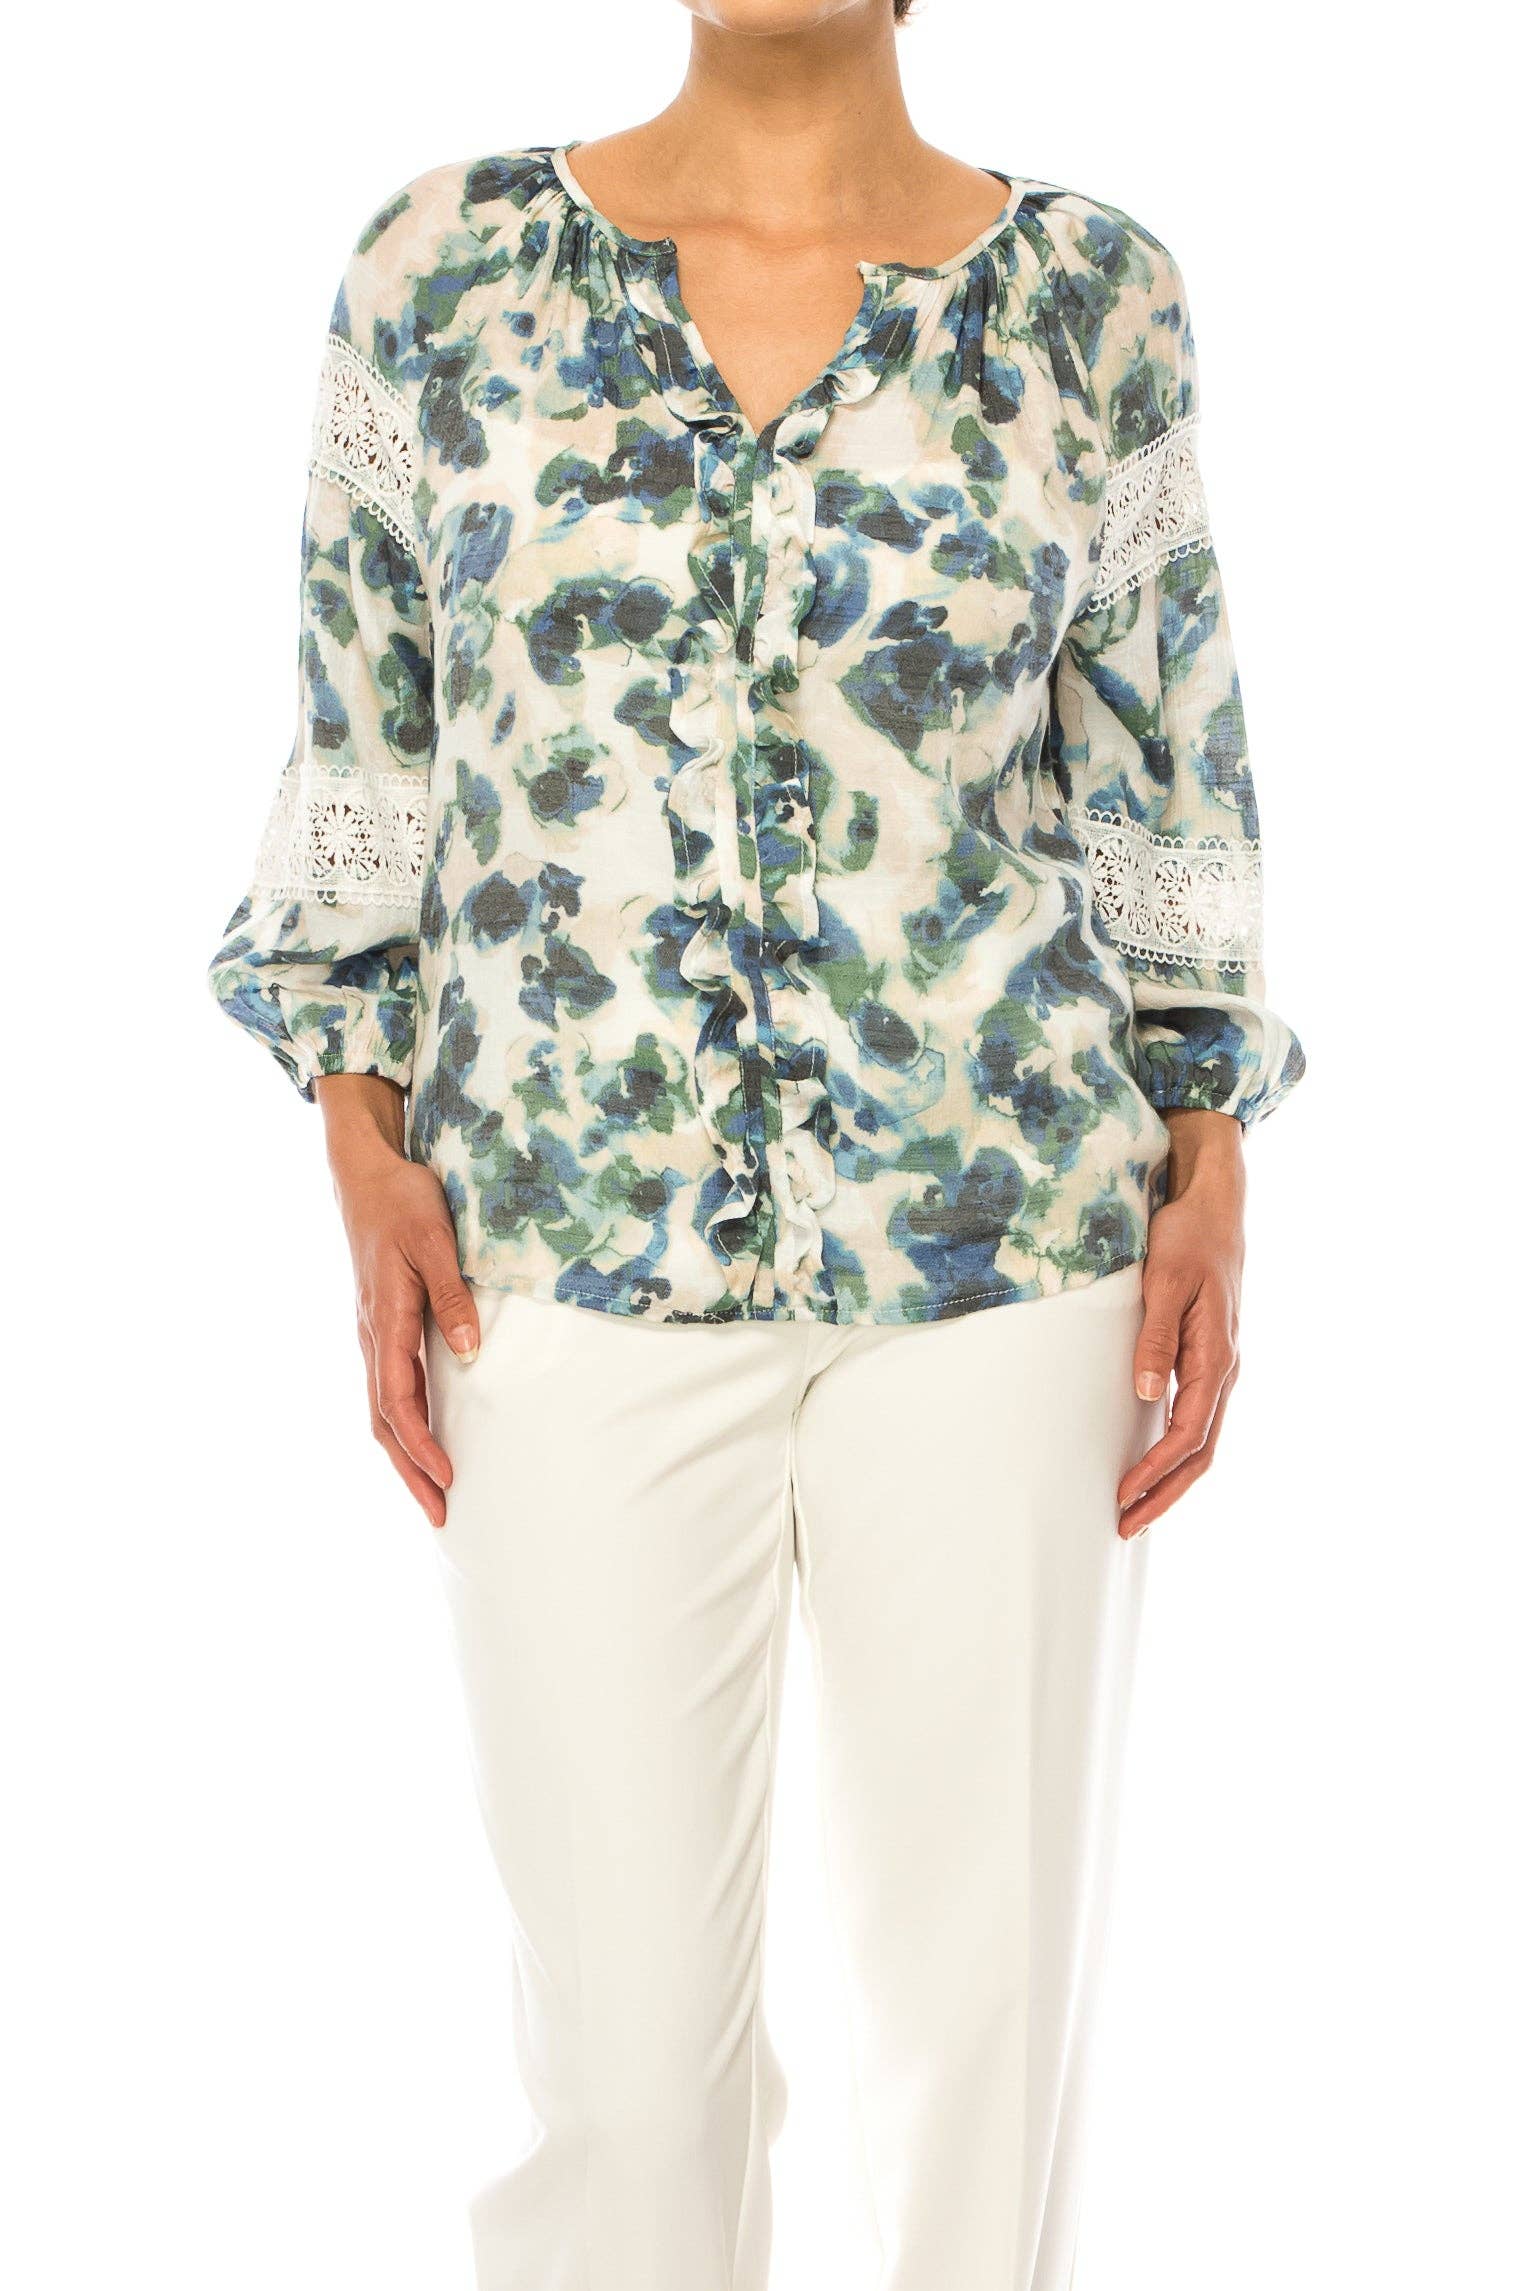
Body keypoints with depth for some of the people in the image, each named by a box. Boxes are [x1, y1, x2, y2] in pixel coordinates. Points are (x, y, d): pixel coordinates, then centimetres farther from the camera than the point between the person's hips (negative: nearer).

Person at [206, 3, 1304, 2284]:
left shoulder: (1092, 295, 2)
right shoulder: (444, 263, 2)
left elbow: (1168, 770, 6)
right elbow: (362, 751, 5)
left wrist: (1213, 1171, 0)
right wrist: (365, 1148, -3)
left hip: (1002, 1240, 1)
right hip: (578, 1245, 0)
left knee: (989, 1946, 9)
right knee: (626, 1988, 4)